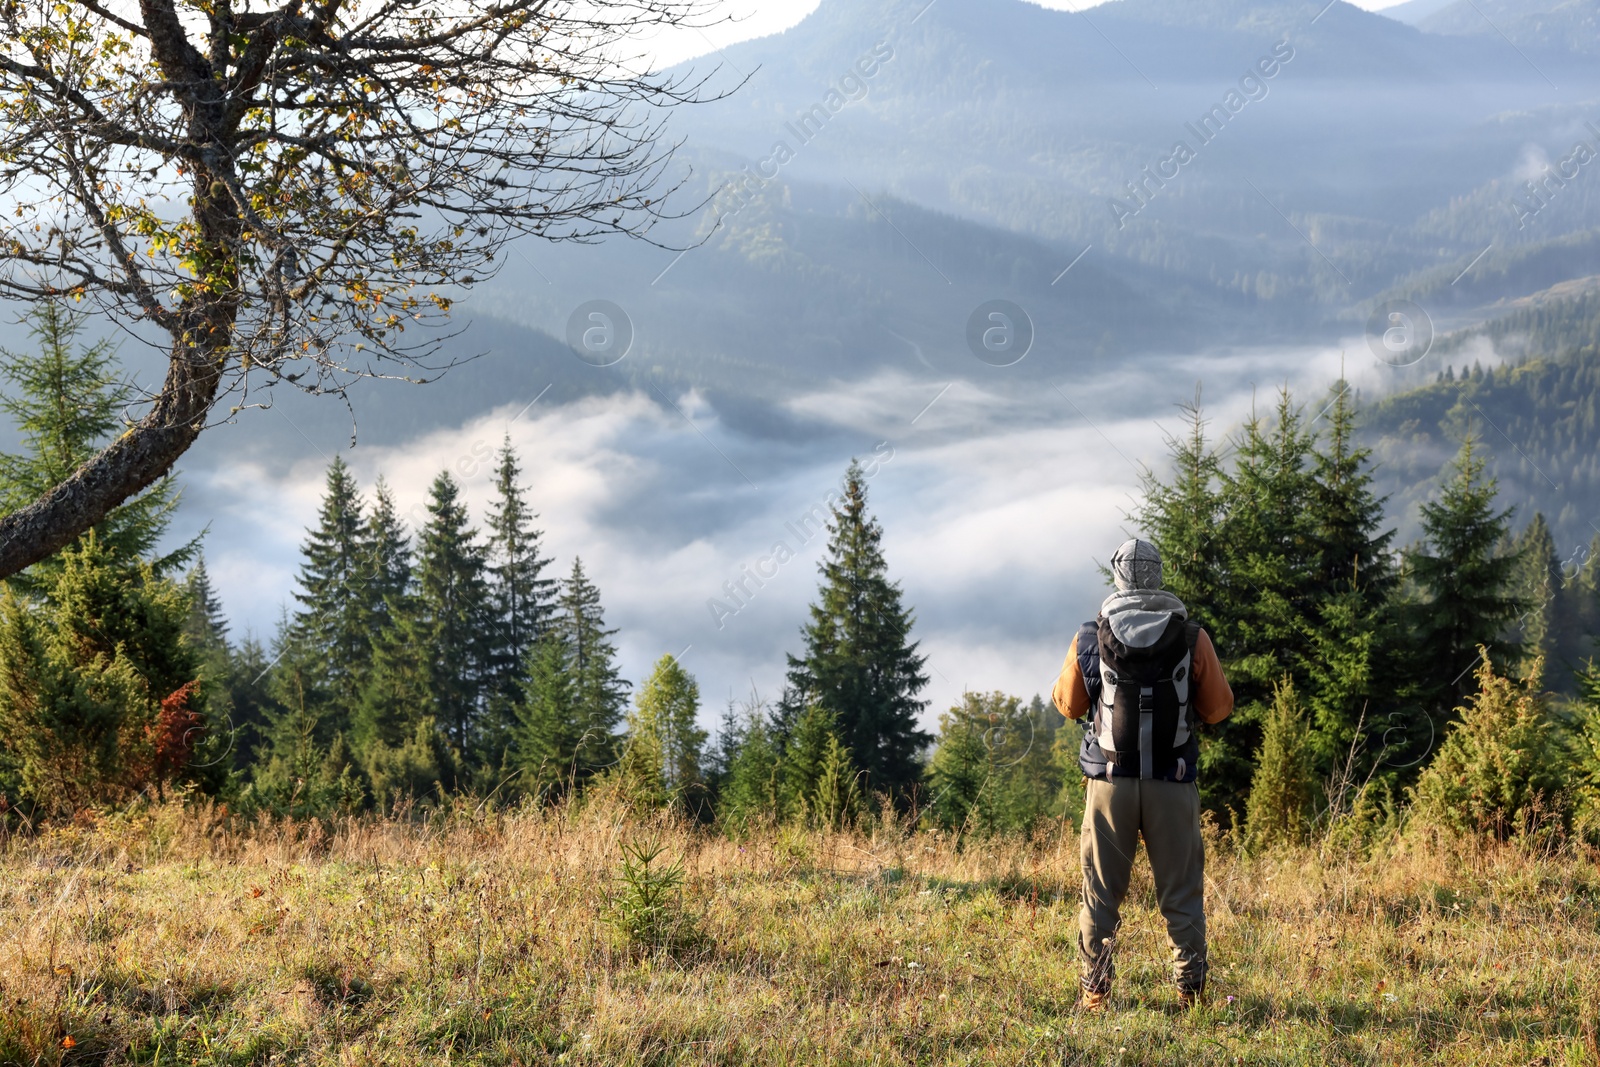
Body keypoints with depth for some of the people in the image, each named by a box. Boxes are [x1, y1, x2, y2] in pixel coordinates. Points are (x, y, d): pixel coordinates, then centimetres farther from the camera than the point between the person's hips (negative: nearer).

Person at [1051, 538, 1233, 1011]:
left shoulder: (1090, 638, -1)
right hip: (1172, 783, 0)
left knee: (1101, 892, 8)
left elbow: (1068, 703, 10)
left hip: (1110, 781, 0)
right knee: (1181, 893, 7)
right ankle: (1191, 989, 7)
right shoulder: (1192, 637, -3)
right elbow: (1219, 706, 5)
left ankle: (1094, 990, 7)